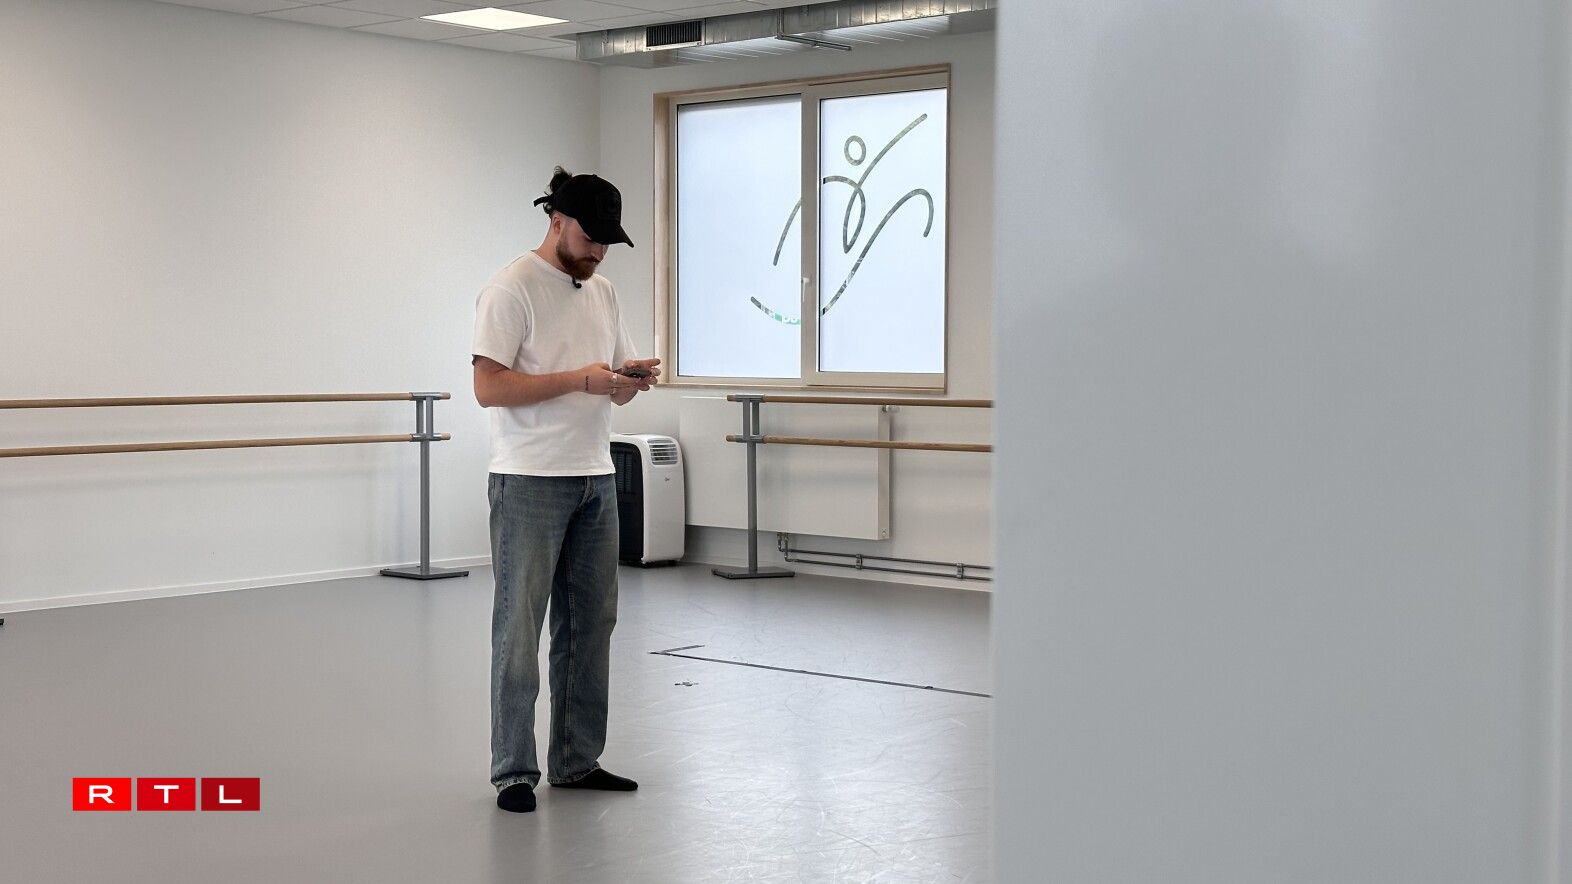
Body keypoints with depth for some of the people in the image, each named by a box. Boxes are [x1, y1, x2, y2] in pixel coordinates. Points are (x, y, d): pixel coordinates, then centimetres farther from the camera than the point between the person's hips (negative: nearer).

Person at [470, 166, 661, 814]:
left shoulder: (603, 293, 13)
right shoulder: (512, 289, -12)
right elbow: (489, 388, -19)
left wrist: (633, 378, -7)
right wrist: (580, 379, -24)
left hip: (595, 480, 8)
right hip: (530, 483, -8)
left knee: (589, 624, 12)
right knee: (520, 630, -3)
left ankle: (578, 761, 22)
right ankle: (514, 772, 6)